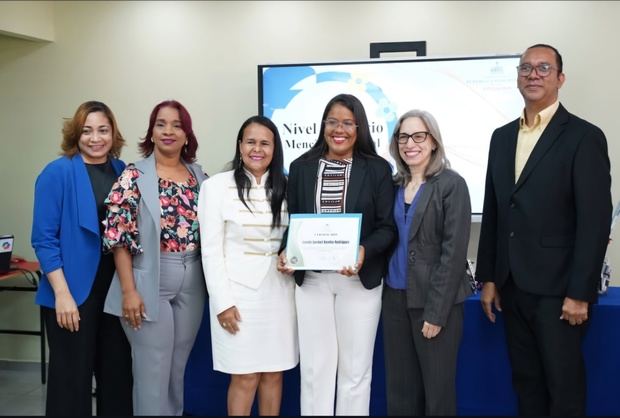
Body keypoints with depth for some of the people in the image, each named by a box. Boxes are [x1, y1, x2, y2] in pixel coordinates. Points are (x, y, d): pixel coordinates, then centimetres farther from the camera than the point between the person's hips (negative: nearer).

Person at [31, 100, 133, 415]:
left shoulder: (123, 172, 6)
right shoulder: (58, 173, -8)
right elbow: (44, 239, -11)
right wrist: (62, 294, -17)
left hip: (117, 287, 5)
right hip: (75, 290, -5)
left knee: (117, 370, 13)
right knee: (73, 374, 5)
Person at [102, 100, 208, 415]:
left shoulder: (199, 176, 8)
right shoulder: (134, 176, -6)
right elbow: (118, 236, -10)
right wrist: (129, 291, -14)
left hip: (191, 284, 5)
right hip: (150, 283, -4)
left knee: (178, 367, 15)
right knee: (153, 371, 3)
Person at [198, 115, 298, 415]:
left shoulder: (285, 187, 9)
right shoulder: (216, 186, -3)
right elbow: (211, 250, -5)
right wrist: (222, 302, -10)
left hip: (278, 290, 4)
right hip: (238, 290, -3)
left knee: (273, 374, 9)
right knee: (245, 377, 1)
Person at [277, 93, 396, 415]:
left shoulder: (377, 168, 0)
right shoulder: (301, 167, 6)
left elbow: (387, 227, -3)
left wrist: (364, 251, -21)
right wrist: (285, 252, -11)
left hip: (360, 277, -1)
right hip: (311, 278, 2)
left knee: (355, 368, 10)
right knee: (314, 368, 8)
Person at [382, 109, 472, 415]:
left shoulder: (451, 184, -8)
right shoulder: (394, 184, 8)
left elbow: (454, 252, -12)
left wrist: (436, 311, -15)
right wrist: (387, 292, 2)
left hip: (433, 300, -5)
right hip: (395, 296, 5)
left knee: (437, 388, 7)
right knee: (399, 388, 12)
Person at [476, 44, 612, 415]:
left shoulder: (584, 137, -7)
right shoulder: (502, 137, 12)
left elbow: (595, 221, -13)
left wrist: (579, 293, -16)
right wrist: (489, 278, 9)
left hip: (557, 288, -5)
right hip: (512, 286, 6)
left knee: (564, 387, 4)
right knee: (526, 383, 15)